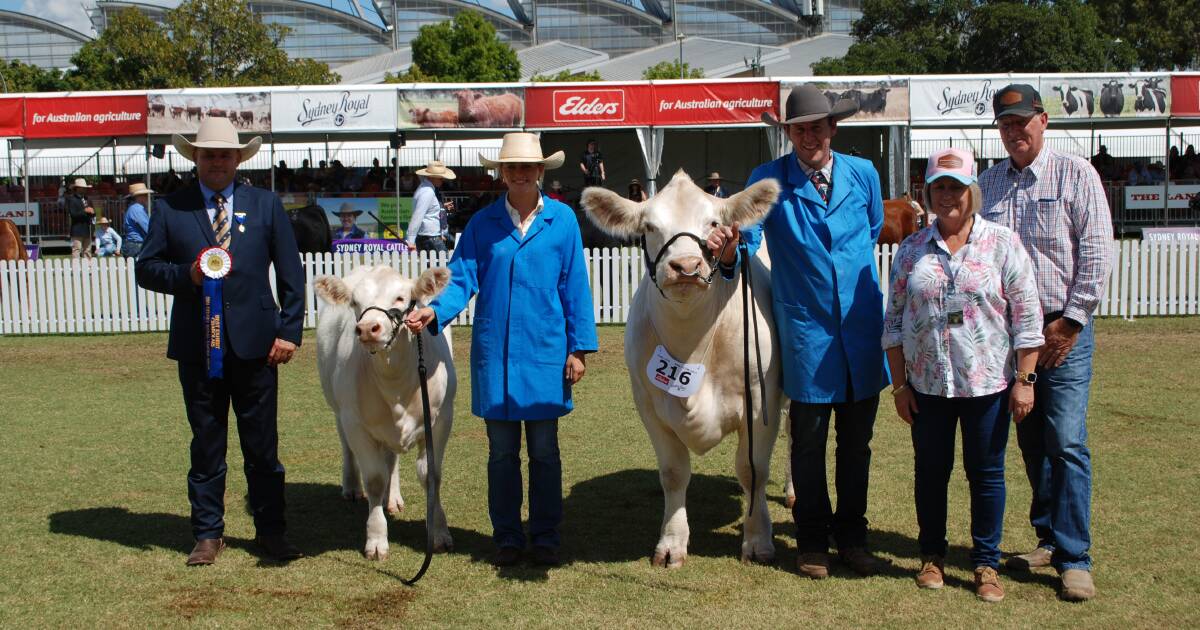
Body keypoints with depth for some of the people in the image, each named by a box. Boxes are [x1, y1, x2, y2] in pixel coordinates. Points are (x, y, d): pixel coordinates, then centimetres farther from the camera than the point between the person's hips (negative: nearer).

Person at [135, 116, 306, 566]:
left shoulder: (266, 205, 6)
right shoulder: (169, 209, 5)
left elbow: (291, 274, 6)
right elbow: (146, 268, 5)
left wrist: (289, 331, -2)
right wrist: (186, 275, -15)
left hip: (255, 343, 0)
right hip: (196, 347, 0)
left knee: (262, 445, 6)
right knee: (206, 444, 9)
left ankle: (271, 530, 19)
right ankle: (208, 534, 21)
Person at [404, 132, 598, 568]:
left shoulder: (562, 220, 1)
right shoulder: (483, 223, 4)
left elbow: (575, 287, 1)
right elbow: (463, 279, 1)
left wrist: (579, 348, -1)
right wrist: (435, 311, -18)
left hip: (545, 352, -1)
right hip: (494, 353, 1)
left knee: (544, 451, 7)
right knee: (501, 451, 8)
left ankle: (545, 537, 19)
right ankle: (507, 537, 20)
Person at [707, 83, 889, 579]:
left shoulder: (864, 174, 4)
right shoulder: (768, 180, -4)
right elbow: (747, 237, -15)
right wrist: (727, 250, -36)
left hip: (863, 330, 3)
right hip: (806, 331, -3)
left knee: (857, 442, 12)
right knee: (809, 443, 7)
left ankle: (852, 537, 27)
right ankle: (812, 542, 22)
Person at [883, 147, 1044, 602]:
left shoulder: (1002, 244, -2)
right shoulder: (911, 250, 4)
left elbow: (1026, 317, -3)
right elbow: (894, 320, 6)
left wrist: (1024, 380, -7)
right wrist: (899, 384, 2)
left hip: (988, 383, -2)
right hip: (927, 385, 2)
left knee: (986, 474, 7)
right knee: (930, 471, 12)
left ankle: (986, 564, 21)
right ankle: (932, 555, 29)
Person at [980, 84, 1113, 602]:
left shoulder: (1075, 174, -1)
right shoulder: (988, 183, 11)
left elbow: (1096, 252, -7)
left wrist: (1070, 321, -11)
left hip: (1063, 327, -4)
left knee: (1066, 442, -9)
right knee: (1031, 442, 10)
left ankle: (1074, 559, -2)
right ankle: (1048, 539, 22)